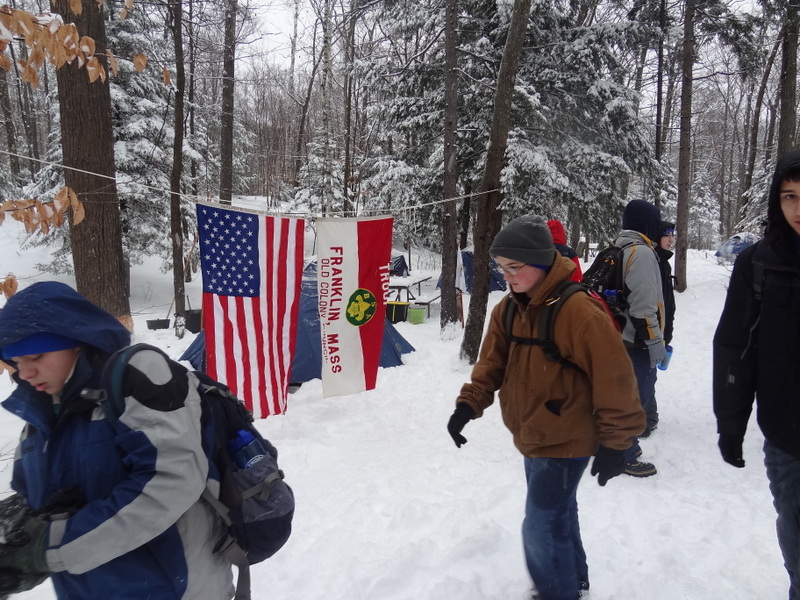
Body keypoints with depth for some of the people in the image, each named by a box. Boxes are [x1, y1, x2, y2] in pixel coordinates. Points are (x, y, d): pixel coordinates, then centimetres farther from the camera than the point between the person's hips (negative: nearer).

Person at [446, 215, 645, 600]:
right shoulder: (507, 309, 0)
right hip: (532, 438, 8)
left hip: (565, 441, -8)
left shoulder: (579, 311, -24)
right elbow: (492, 362, 4)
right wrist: (468, 405, -11)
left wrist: (615, 442, -15)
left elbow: (614, 378, -21)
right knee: (557, 513, 24)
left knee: (543, 528, -2)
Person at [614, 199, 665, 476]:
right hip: (637, 341, -10)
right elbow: (644, 305, -23)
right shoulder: (642, 253, -17)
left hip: (620, 336, 10)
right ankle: (625, 457, 7)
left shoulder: (618, 251, 13)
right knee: (636, 396, -1)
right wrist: (655, 342, -17)